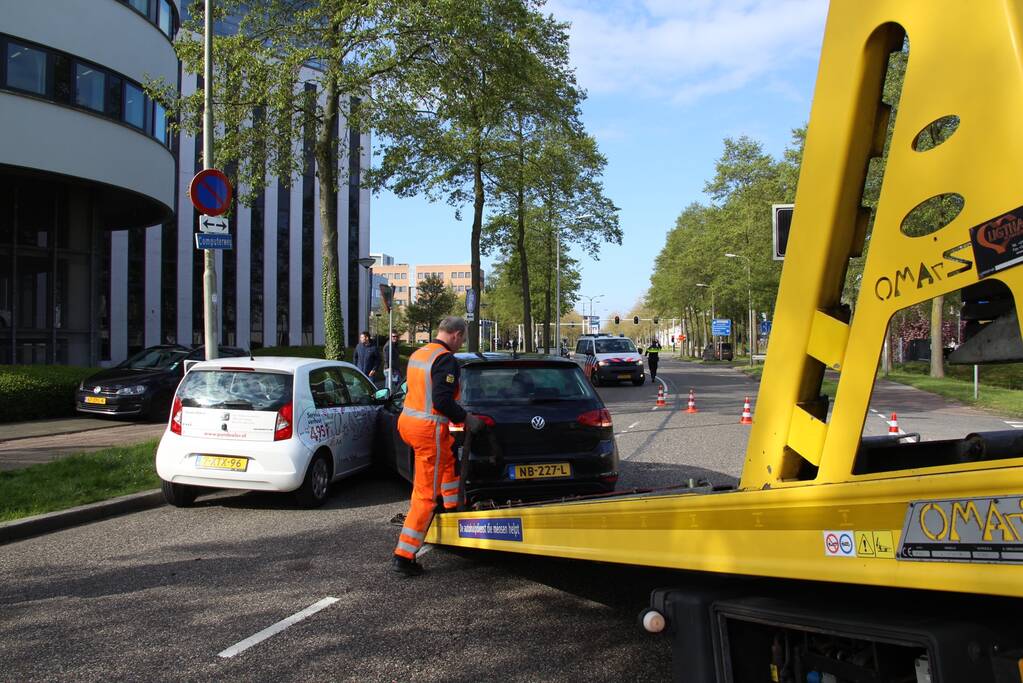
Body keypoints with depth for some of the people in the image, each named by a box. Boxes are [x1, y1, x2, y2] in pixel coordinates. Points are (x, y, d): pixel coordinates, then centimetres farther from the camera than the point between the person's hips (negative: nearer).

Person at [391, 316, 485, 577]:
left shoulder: (417, 354, 12)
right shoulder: (446, 360, -15)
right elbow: (442, 400, -23)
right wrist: (466, 418, -9)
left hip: (407, 421, 9)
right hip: (429, 429, -9)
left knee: (448, 455, 32)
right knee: (426, 494, -2)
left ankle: (453, 506, 42)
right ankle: (403, 555, 0)